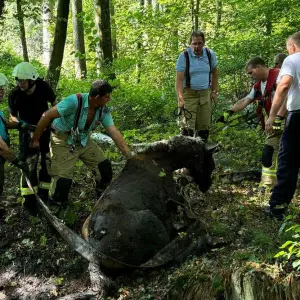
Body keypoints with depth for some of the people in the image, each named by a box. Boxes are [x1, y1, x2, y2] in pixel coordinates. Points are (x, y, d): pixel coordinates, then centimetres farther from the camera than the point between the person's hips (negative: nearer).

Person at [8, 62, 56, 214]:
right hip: (27, 131, -1)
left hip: (45, 129, 2)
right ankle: (29, 200, -1)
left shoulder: (43, 87, -18)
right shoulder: (14, 94, -18)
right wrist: (19, 123, -23)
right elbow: (13, 116, -4)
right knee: (28, 164, -8)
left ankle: (43, 195, 21)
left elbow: (55, 104, -3)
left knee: (47, 162, 5)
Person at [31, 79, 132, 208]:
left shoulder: (104, 110, -12)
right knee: (63, 180, -13)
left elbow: (114, 132, -12)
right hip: (63, 141, -6)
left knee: (105, 168, -2)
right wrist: (35, 140, -18)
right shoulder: (74, 101, -30)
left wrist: (130, 156, -18)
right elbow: (47, 116, -25)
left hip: (84, 140, 6)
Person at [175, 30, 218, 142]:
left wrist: (214, 92, 8)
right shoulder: (184, 56, -11)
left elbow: (214, 73, 14)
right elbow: (179, 79, -15)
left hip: (205, 93, 4)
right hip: (188, 93, -4)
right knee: (187, 127, -13)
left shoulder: (210, 54, 1)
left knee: (204, 127, 5)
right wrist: (180, 99, -25)